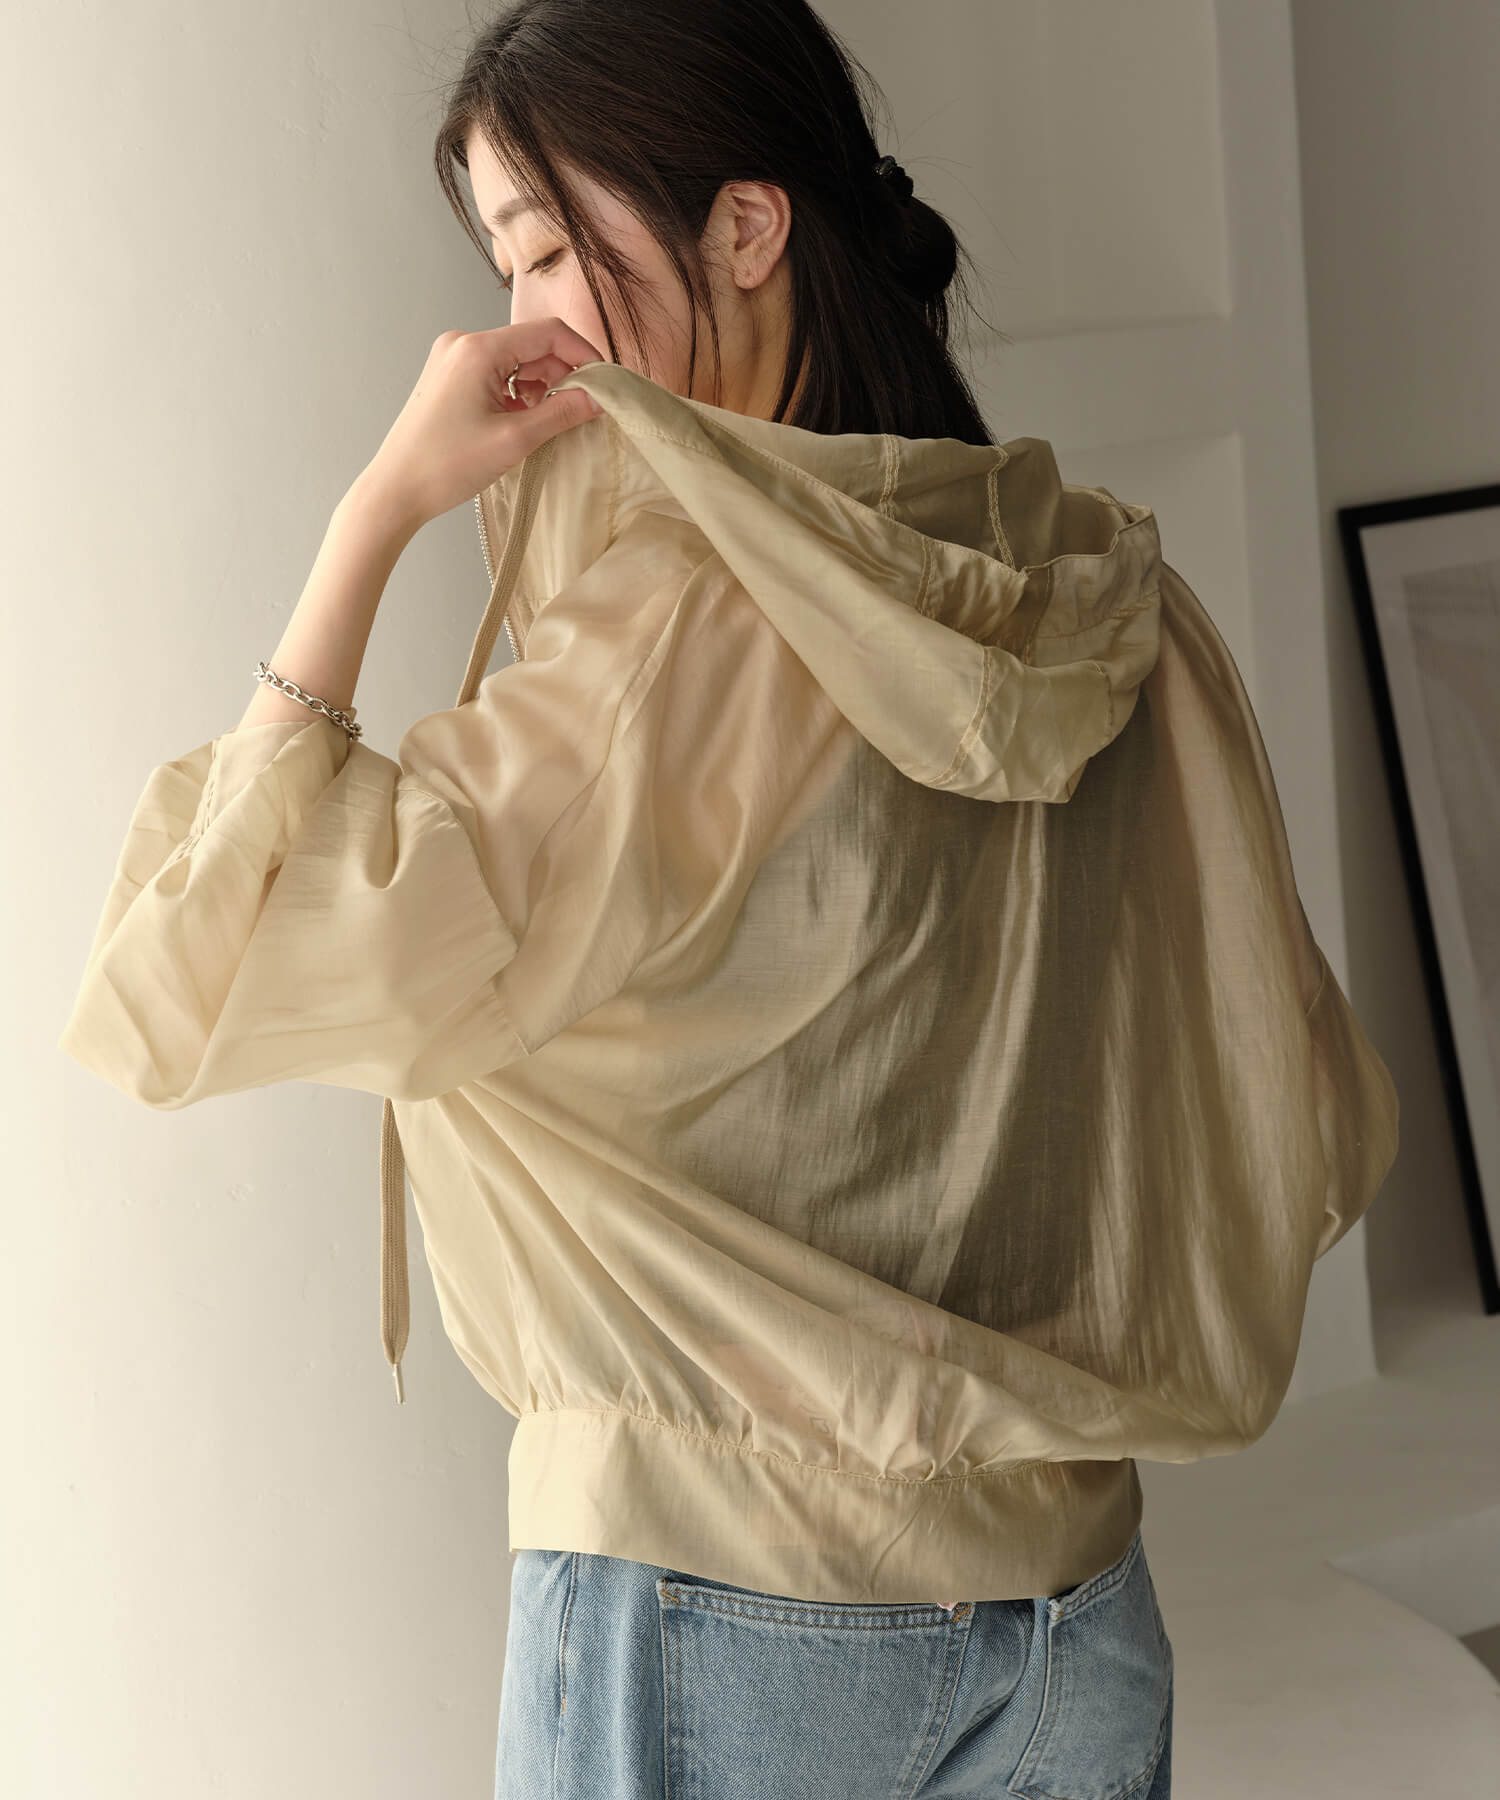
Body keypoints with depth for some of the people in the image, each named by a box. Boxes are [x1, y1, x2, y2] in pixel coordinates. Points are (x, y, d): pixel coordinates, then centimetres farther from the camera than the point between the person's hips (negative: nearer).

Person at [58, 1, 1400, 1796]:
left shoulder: (684, 635, -18)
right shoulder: (1108, 609, 1)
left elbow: (197, 982, -20)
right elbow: (1304, 1135, 7)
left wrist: (379, 511, -15)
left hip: (716, 1612, -6)